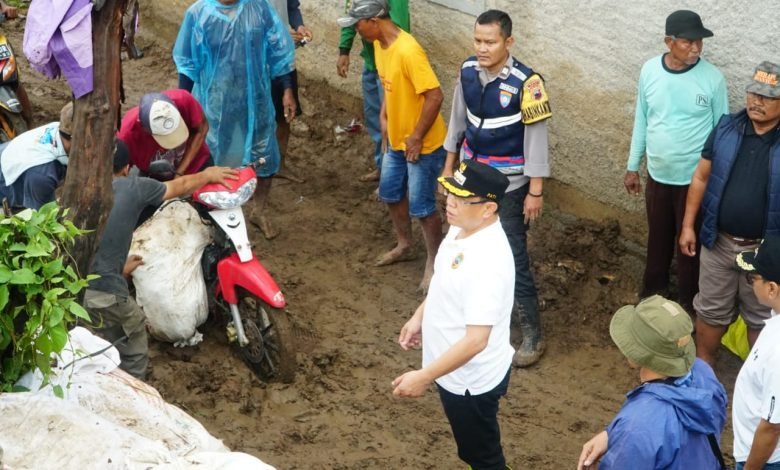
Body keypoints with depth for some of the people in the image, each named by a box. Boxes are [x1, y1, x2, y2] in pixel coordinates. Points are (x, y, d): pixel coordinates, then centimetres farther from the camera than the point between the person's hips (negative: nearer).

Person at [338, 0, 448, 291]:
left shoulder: (408, 51, -29)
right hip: (397, 140, 9)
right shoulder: (379, 45, 0)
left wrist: (417, 137, -22)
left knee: (421, 207, 1)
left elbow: (435, 96, -29)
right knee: (390, 194, 21)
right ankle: (404, 246, 41)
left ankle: (435, 261, 20)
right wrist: (384, 118, 7)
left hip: (423, 144, -9)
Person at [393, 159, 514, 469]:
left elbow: (476, 340, -35)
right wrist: (419, 317, 15)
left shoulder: (488, 261, -35)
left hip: (471, 379, -9)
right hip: (456, 371, 9)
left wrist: (424, 377, -32)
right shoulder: (462, 228, -6)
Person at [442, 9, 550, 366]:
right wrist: (449, 166, 15)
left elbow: (536, 139, -16)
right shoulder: (468, 71, -4)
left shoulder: (525, 83, -22)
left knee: (511, 255, -4)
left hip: (508, 182, -6)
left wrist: (535, 191, -15)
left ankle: (531, 334, 6)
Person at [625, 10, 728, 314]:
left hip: (695, 178, -3)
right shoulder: (649, 70, -7)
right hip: (657, 175, 3)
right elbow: (641, 120, 5)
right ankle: (652, 291, 40)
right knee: (657, 237, 20)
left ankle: (687, 303, 29)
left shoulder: (712, 78, -15)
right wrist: (632, 166, 9)